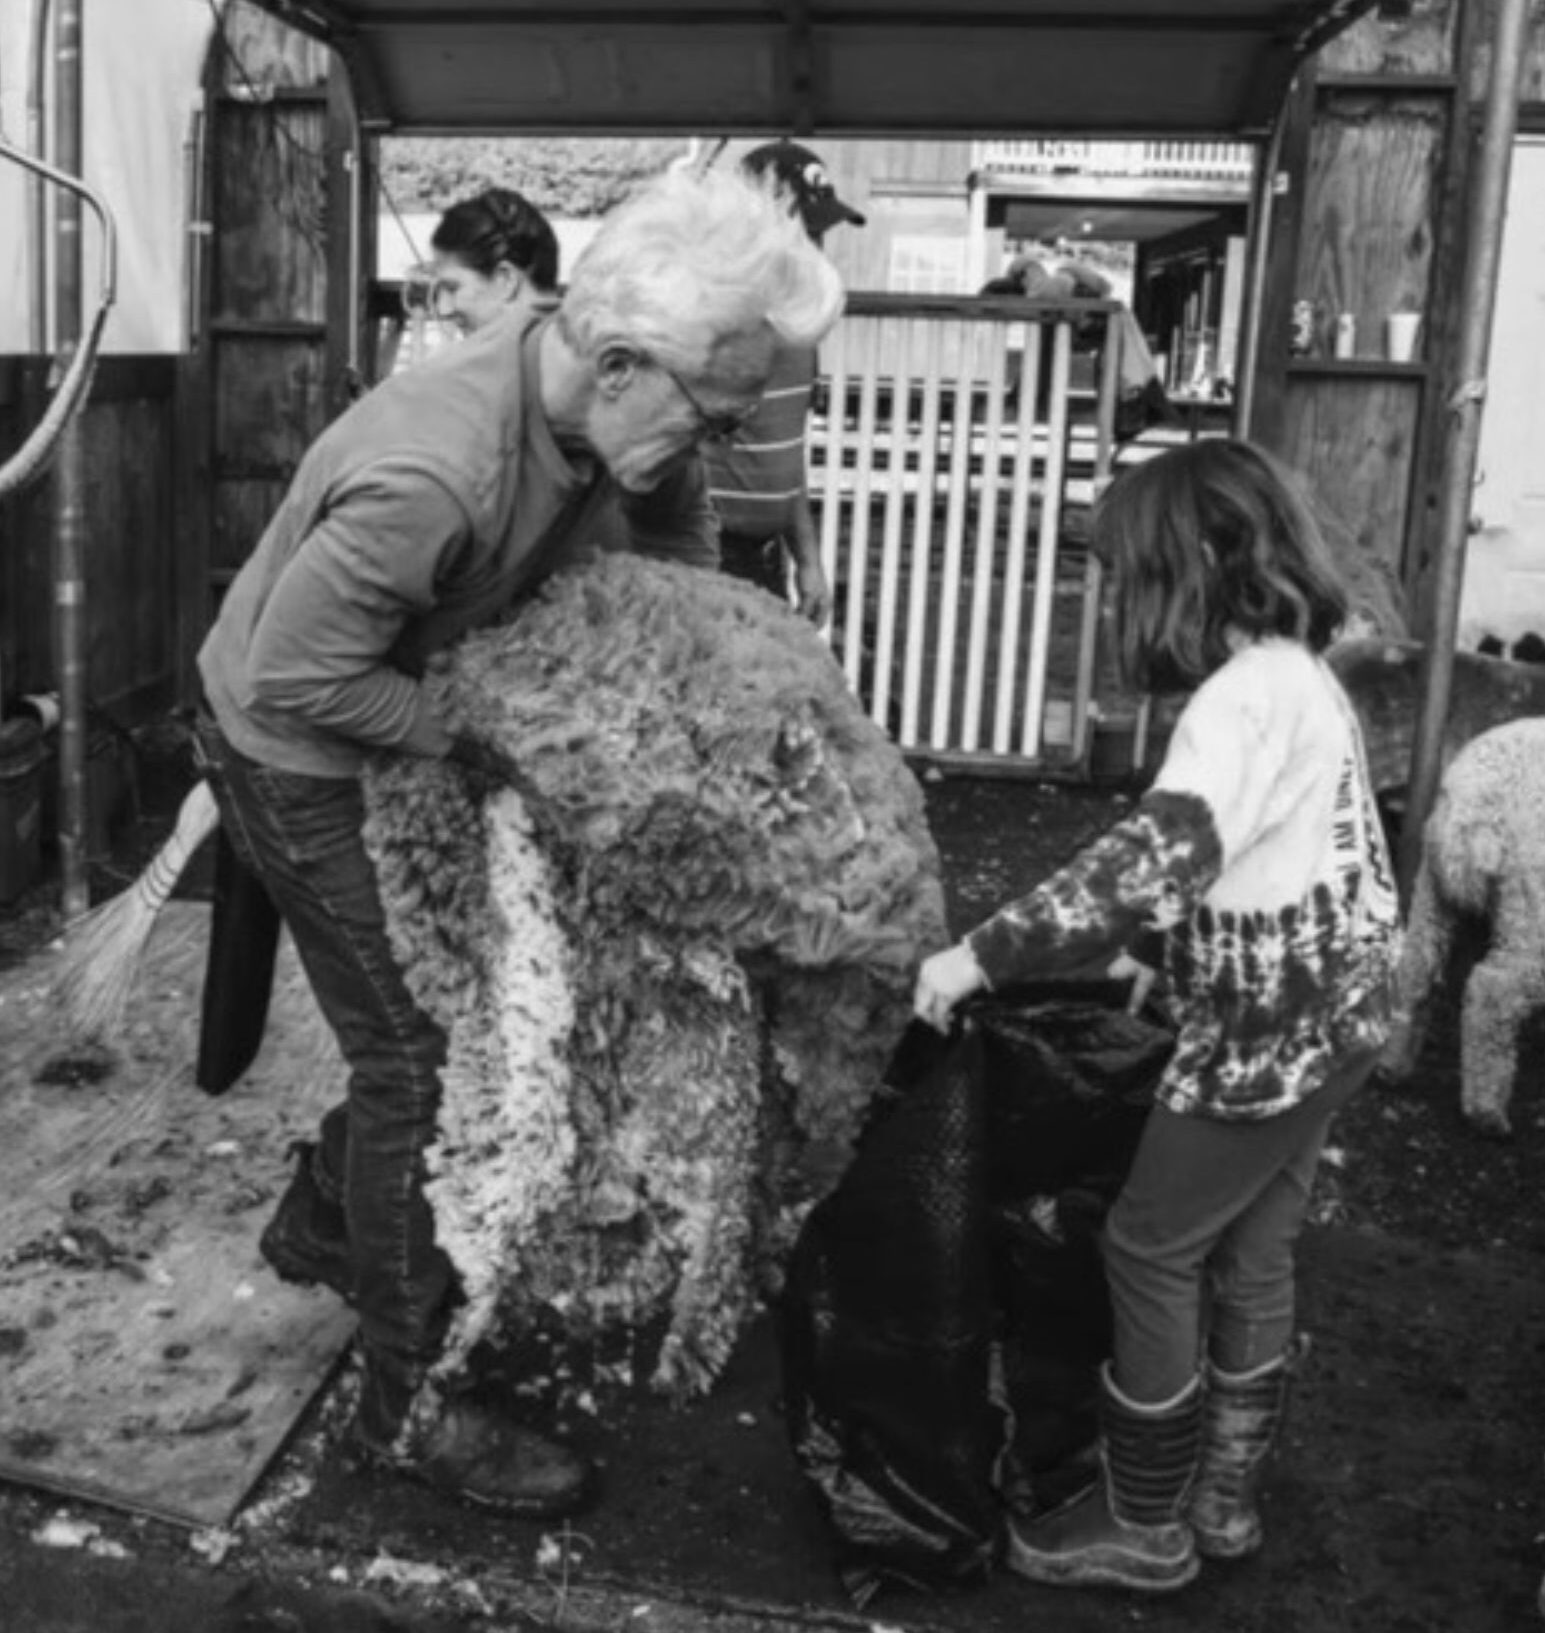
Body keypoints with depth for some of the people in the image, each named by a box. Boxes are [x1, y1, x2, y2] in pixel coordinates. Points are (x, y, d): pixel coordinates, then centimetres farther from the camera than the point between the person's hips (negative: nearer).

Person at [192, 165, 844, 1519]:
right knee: (419, 1052, -3)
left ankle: (320, 1224, 41)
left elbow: (673, 503, 7)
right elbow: (296, 671, -30)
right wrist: (464, 742, -23)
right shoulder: (431, 478, -40)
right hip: (303, 758, -8)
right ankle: (409, 1407, 13)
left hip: (404, 735, 8)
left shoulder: (609, 402, -15)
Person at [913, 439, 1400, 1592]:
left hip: (1268, 1034, -9)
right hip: (1326, 1018, 9)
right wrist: (1144, 946, 16)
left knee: (1151, 1252, 4)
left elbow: (1159, 861, -36)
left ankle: (1145, 1528, 17)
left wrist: (982, 956, -36)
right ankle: (1224, 1497, 32)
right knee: (1252, 1258, 18)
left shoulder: (1245, 694, -23)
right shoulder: (1302, 675, 8)